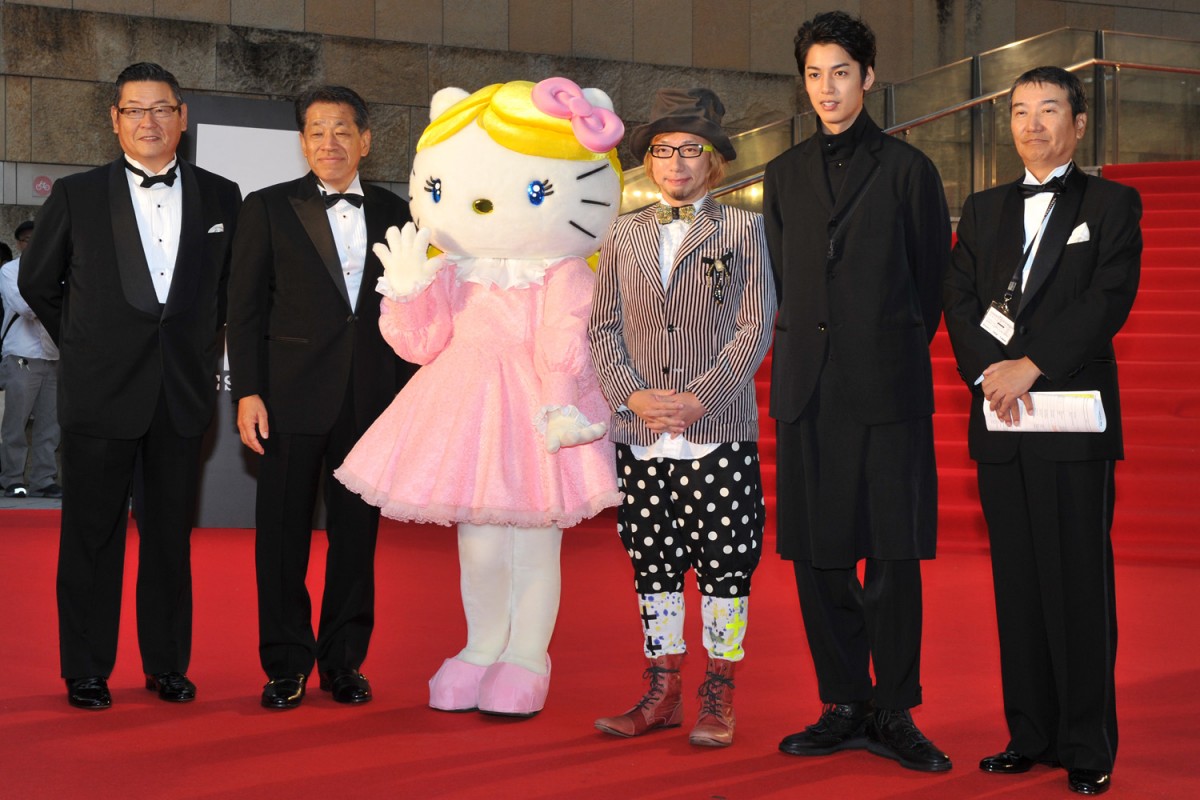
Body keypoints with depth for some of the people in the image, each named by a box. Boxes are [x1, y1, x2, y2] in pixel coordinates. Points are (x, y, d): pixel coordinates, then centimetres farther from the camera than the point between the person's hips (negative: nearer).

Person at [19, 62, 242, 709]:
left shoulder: (220, 197, 6)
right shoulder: (77, 196, 1)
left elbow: (233, 286, 18)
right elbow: (36, 281, 11)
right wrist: (83, 346, 10)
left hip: (183, 392, 2)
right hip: (101, 391, -1)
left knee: (171, 534, 8)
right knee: (93, 534, 3)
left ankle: (167, 666, 20)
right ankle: (86, 673, 13)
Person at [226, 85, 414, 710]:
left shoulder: (393, 212, 10)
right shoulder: (268, 208, 4)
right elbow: (245, 307, 0)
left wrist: (407, 394, 4)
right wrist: (247, 392, -8)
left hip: (371, 397, 2)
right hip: (293, 395, -2)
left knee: (357, 530, 8)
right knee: (283, 530, 3)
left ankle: (344, 661, 19)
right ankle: (286, 666, 13)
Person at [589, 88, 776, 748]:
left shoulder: (742, 229, 5)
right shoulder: (623, 235, 13)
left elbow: (755, 326, -2)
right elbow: (603, 327, 9)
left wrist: (702, 397, -12)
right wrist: (632, 395, -8)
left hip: (720, 429, -3)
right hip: (639, 434, 3)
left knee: (724, 563, 0)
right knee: (652, 563, 8)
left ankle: (717, 695, 11)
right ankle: (662, 692, 18)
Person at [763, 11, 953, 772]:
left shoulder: (908, 169, 4)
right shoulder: (784, 174, 15)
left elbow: (932, 283, 7)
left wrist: (891, 354, 8)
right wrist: (804, 347, 13)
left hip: (889, 388, -3)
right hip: (808, 390, 4)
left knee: (895, 557, -4)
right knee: (818, 556, 5)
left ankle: (893, 713, 6)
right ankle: (845, 706, 15)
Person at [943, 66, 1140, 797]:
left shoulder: (1113, 204, 6)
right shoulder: (983, 211, 18)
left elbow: (1110, 300, -7)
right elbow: (961, 302, 8)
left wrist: (1031, 365, -15)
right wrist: (988, 372, -10)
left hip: (1076, 420, -4)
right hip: (1000, 422, 4)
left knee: (1080, 584, -4)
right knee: (1017, 582, 6)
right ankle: (1030, 735, 13)